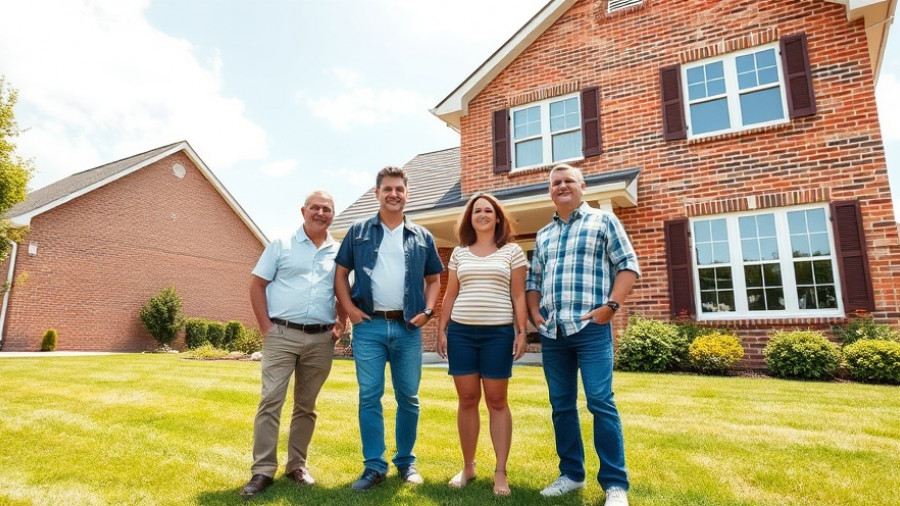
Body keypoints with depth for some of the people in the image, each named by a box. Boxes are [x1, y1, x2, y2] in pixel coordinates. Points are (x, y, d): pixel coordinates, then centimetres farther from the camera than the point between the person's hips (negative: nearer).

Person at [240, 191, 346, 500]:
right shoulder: (281, 245, 3)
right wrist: (265, 326, -6)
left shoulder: (339, 252, 9)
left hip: (320, 340, 3)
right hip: (282, 335, -2)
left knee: (306, 405, 12)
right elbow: (257, 285, 2)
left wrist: (340, 326, 3)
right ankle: (263, 470, 7)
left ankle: (296, 465, 25)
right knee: (270, 401, -3)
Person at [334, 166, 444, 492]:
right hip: (369, 326, -1)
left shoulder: (422, 237, 9)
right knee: (369, 397, 3)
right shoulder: (358, 231, 6)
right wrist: (349, 308, -5)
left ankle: (406, 462, 25)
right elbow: (341, 273, 7)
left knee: (408, 398, 9)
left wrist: (428, 310, 0)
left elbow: (433, 279, 14)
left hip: (408, 328, 1)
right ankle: (374, 466, 15)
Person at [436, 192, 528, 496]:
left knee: (497, 401, 3)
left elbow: (518, 296, 2)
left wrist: (521, 331, -4)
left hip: (498, 332, -2)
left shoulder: (512, 251, 4)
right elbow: (450, 295, 12)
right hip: (461, 331, 2)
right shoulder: (459, 253, 11)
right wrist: (441, 329, 7)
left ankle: (500, 472, 13)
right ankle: (467, 467, 21)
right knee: (467, 400, 7)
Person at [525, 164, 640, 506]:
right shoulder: (542, 235, 20)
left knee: (600, 403, -7)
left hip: (590, 328, -5)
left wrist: (611, 304, -12)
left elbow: (628, 264, 0)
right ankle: (571, 474, 22)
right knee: (561, 405, 9)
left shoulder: (603, 221, 7)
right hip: (551, 332, 5)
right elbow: (533, 280, 22)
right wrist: (534, 312, 5)